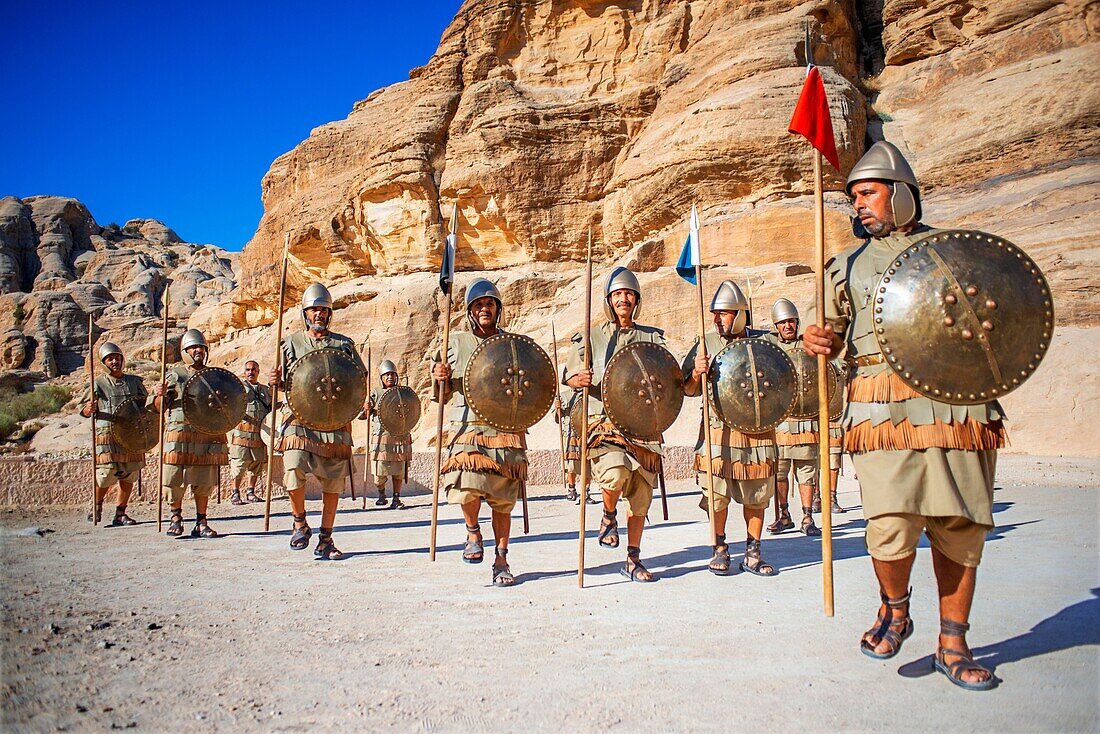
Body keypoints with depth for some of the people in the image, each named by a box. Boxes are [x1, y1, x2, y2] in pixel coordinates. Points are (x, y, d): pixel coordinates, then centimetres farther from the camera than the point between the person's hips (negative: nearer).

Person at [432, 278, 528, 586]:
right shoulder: (455, 344, 9)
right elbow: (444, 396, 13)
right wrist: (440, 379, -8)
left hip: (506, 431, 1)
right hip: (467, 429, -1)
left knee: (503, 499, 4)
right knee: (469, 486, -21)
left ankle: (501, 559, 20)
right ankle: (473, 533, 10)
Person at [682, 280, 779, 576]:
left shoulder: (762, 342, 4)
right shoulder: (706, 344, 2)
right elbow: (689, 391, 2)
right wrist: (697, 373, -17)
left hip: (757, 429, 1)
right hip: (719, 432, -1)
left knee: (756, 495, 7)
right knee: (718, 494, -1)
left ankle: (752, 554, 20)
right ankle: (720, 550, 17)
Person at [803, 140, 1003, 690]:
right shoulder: (849, 265, 19)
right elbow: (837, 330, 19)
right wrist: (820, 340, -4)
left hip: (956, 398, 1)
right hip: (883, 409, 0)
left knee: (959, 526, 2)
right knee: (891, 525, -14)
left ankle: (952, 645, 19)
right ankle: (894, 609, 16)